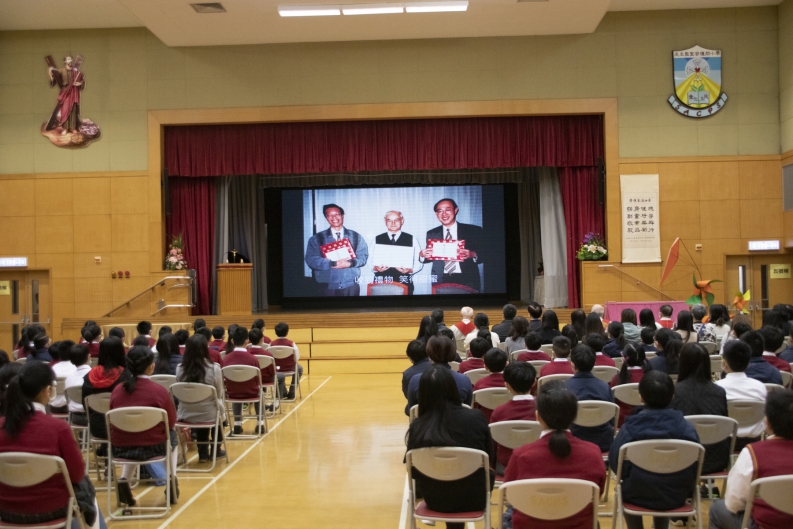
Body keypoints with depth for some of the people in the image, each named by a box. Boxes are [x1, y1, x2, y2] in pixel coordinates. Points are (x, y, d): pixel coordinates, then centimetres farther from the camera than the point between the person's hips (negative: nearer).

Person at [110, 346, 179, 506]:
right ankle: (172, 479, 18)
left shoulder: (117, 390, -3)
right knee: (173, 437, 30)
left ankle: (124, 480, 20)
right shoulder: (160, 391, -12)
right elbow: (171, 423, -1)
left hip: (120, 449, 3)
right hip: (152, 448, -3)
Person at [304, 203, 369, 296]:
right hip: (328, 287, -1)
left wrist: (350, 263, -19)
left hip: (352, 286, 1)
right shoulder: (316, 239, 3)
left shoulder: (355, 237, 9)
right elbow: (311, 260, -8)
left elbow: (363, 256, 0)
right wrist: (333, 264, -20)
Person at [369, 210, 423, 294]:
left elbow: (418, 262, 4)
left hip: (404, 283, -1)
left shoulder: (412, 239, 7)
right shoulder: (377, 240, 10)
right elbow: (370, 261, 9)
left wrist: (411, 269, -14)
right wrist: (375, 268, -12)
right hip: (381, 283, 1)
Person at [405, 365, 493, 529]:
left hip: (435, 500, 1)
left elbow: (414, 472, -6)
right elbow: (489, 457, -2)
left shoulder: (417, 427, -18)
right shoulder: (476, 417, -18)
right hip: (473, 497, 0)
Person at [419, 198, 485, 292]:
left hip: (466, 281, -2)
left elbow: (484, 254, 0)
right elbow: (430, 256, 13)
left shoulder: (474, 231, 0)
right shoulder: (431, 234, 11)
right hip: (440, 281, 2)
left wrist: (473, 254, -20)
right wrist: (423, 255, -8)